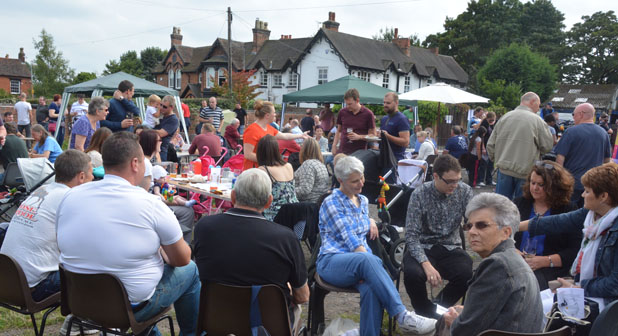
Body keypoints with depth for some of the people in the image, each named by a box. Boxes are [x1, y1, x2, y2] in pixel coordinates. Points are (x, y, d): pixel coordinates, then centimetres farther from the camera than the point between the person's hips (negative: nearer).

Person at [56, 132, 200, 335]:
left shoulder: (70, 196, -5)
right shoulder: (150, 204, -20)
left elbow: (64, 248, 11)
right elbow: (182, 259, -10)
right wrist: (163, 252, 13)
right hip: (132, 309, -5)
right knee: (190, 270, 17)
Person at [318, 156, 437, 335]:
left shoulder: (363, 201, 20)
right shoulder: (331, 203, -2)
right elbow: (349, 239, -13)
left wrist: (370, 221, 13)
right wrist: (370, 259, -23)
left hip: (362, 260, 5)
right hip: (332, 262, -5)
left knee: (372, 288, -34)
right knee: (367, 260, -40)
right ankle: (401, 316, -43)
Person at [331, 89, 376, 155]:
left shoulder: (368, 114, -4)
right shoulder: (342, 112, 7)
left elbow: (373, 135, 0)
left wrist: (359, 137, -16)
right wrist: (334, 145, 7)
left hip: (359, 152, -3)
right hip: (342, 151, 3)